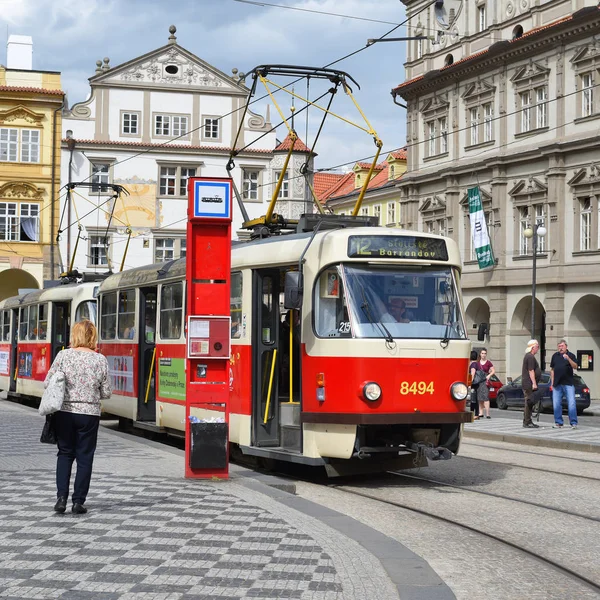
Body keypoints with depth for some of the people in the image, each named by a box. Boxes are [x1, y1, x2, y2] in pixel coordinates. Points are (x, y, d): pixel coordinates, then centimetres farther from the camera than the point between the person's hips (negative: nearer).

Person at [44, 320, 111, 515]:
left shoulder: (64, 355, -6)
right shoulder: (100, 360, -4)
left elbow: (48, 383, -2)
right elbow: (106, 393, -1)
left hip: (64, 412, 1)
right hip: (89, 414, -1)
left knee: (65, 454, 14)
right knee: (84, 458, 8)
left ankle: (61, 497, 3)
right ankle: (78, 502, 9)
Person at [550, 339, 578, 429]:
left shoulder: (571, 355, 3)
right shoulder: (555, 356, 12)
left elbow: (575, 367, -10)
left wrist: (568, 359, -24)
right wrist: (552, 382, 11)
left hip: (568, 384, -3)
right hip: (557, 384, 3)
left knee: (572, 403, -8)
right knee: (556, 404, 3)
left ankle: (573, 423, -4)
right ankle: (558, 422, 13)